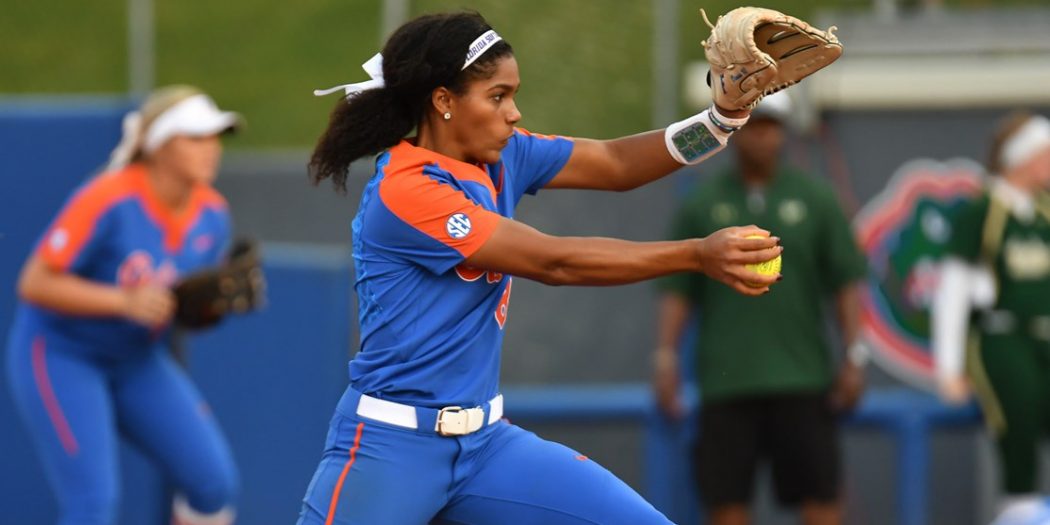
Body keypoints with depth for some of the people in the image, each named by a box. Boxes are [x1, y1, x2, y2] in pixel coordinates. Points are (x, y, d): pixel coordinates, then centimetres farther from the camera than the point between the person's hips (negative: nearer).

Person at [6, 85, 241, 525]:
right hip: (60, 356, -7)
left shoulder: (212, 216, -3)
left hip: (138, 362, 7)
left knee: (215, 482, -5)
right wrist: (124, 302, -31)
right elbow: (34, 284, -23)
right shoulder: (107, 202, -24)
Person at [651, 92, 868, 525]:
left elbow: (845, 283, 7)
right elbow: (677, 290, 7)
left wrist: (853, 358, 0)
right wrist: (665, 357, -1)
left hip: (802, 380, 0)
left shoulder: (814, 199, 8)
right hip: (725, 385, 0)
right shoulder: (702, 205, 8)